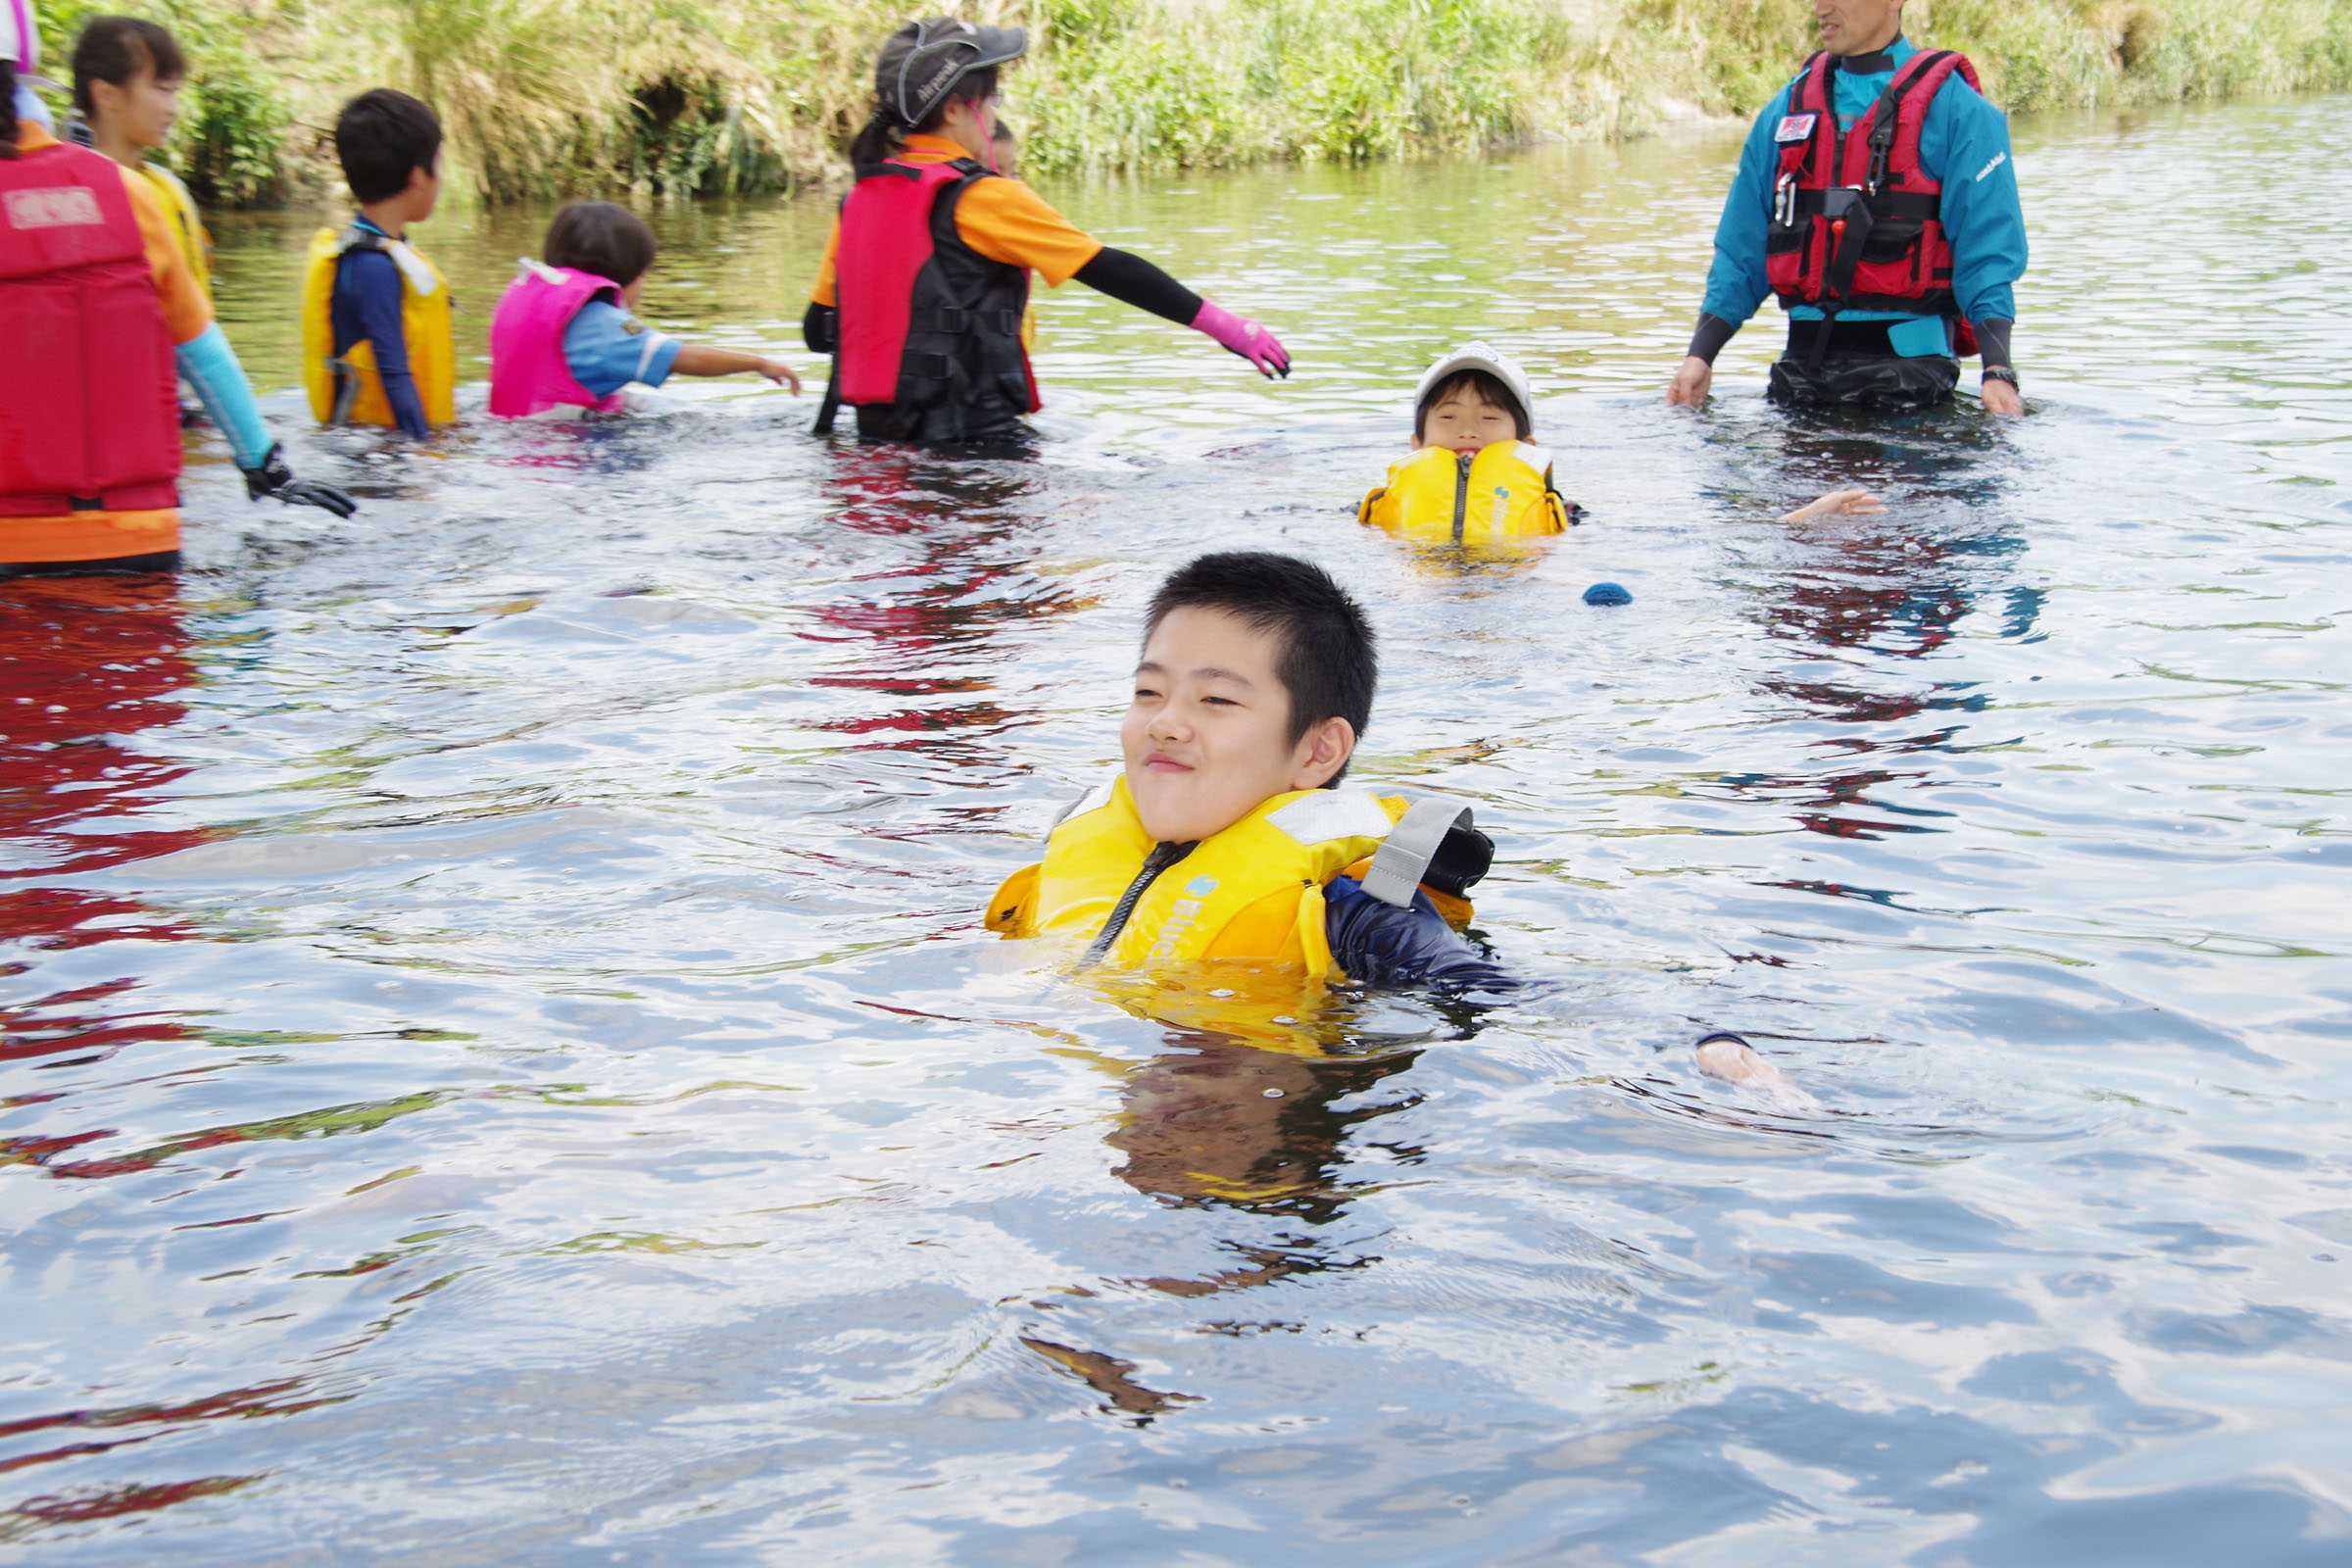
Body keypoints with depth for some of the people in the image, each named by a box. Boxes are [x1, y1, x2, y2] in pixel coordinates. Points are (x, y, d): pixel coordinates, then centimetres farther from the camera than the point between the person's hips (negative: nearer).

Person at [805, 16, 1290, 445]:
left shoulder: (858, 199, 11)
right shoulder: (980, 197, -9)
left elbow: (817, 329, 13)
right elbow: (1110, 270, -8)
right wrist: (1220, 323, -2)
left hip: (878, 435, 8)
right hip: (969, 441, -8)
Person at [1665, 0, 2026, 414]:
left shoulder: (1956, 110, -2)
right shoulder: (1787, 108, 13)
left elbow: (1987, 253, -9)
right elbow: (1741, 251, 13)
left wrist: (1998, 372, -21)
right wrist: (1700, 356, 1)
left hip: (1906, 362, -4)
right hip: (1804, 361, 4)